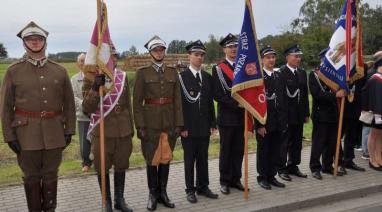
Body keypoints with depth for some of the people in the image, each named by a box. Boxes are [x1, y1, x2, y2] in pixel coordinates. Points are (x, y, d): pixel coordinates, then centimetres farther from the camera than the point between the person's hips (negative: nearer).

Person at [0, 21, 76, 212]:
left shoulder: (59, 71, 5)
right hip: (27, 132, -1)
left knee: (51, 174, 12)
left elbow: (69, 103, 7)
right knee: (31, 176, 9)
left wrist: (69, 130, 3)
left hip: (54, 131, 2)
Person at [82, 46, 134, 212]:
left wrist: (131, 128, 13)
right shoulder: (90, 78, -6)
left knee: (121, 165, 12)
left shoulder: (123, 76, 5)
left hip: (123, 130, 4)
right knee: (103, 167, 7)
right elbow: (87, 108, -13)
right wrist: (95, 88, -26)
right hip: (102, 132, -3)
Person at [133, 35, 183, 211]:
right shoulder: (142, 72, -2)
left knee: (166, 158, 10)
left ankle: (162, 192, 23)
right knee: (152, 160, 6)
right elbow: (137, 101, -4)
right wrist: (140, 126, -10)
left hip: (169, 122, 3)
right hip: (150, 122, -3)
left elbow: (177, 99, 6)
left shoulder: (173, 72, 7)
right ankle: (152, 194, 19)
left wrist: (179, 124, 0)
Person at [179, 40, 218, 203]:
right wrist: (182, 126, -13)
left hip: (204, 126, 4)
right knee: (189, 159, 5)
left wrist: (213, 123, 6)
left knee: (203, 158, 11)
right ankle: (190, 190, 16)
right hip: (189, 126, -4)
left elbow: (210, 102, 10)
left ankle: (203, 187, 23)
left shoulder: (208, 77, 11)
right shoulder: (182, 76, -5)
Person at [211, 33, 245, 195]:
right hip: (227, 116, -4)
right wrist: (235, 104, -17)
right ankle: (225, 181, 16)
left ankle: (235, 179, 22)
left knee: (238, 150, 10)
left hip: (241, 116, 4)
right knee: (226, 150, 5)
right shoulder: (218, 69, -4)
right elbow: (217, 95, -11)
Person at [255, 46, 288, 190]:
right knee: (263, 151, 7)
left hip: (278, 122, 5)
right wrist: (259, 124, -14)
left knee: (275, 151, 11)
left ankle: (272, 176, 24)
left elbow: (284, 99, 13)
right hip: (264, 122, -5)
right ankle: (262, 178, 19)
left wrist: (285, 120, 9)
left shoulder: (279, 76, 11)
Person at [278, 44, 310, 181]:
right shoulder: (281, 72, -11)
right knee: (284, 143, 2)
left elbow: (305, 94, 13)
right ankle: (282, 169, 13)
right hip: (286, 114, -7)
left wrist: (306, 113, 12)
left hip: (299, 115, 7)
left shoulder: (302, 72, 12)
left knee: (297, 143, 13)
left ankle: (293, 167, 26)